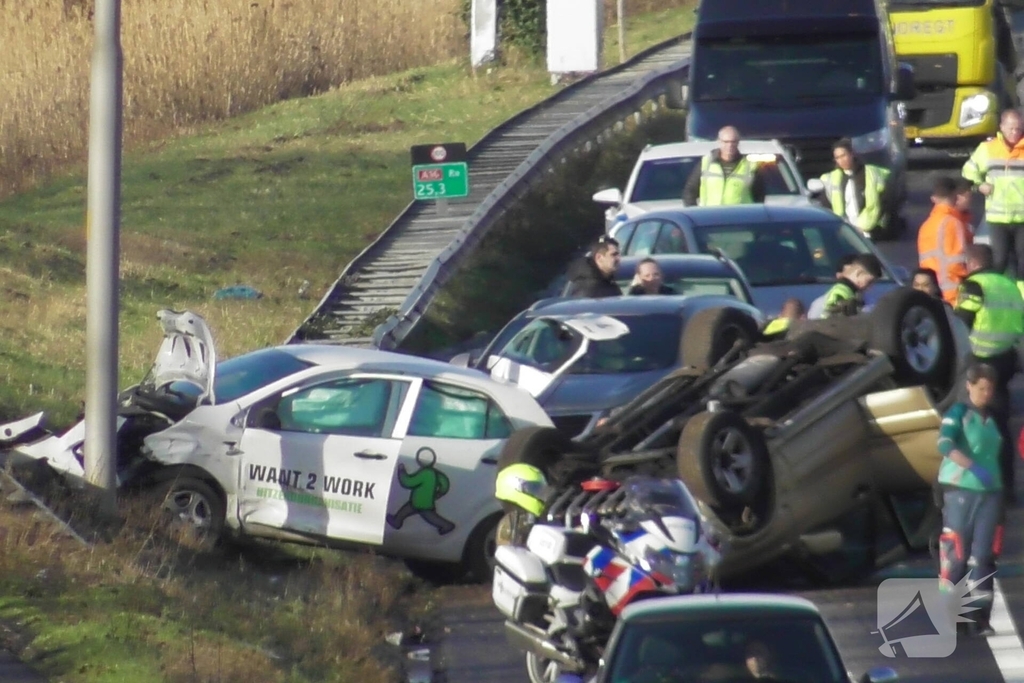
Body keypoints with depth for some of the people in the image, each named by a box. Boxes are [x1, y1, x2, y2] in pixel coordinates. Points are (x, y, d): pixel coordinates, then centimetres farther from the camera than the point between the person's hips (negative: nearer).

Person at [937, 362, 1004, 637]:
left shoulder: (994, 418, 14)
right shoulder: (958, 413, -4)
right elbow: (945, 444, -20)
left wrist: (1002, 488, 19)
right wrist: (972, 466, -33)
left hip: (990, 493, 5)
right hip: (960, 490, -5)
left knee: (984, 556, 0)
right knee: (956, 553, -3)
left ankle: (980, 615, 0)